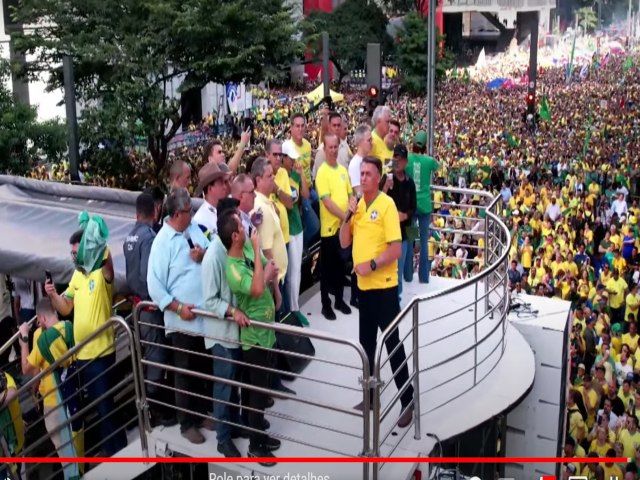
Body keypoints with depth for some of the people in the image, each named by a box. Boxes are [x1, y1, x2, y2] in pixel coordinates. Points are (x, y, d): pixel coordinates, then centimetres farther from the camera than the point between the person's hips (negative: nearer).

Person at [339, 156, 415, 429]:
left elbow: (396, 250, -18)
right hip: (363, 285, 7)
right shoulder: (358, 205, 8)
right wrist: (348, 216, -7)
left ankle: (407, 401, 8)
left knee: (392, 343, -2)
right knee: (366, 343, 15)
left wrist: (371, 265, -21)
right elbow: (344, 243, 6)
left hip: (384, 286, -7)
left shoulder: (386, 205, -13)